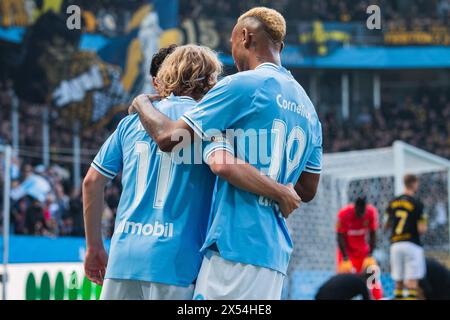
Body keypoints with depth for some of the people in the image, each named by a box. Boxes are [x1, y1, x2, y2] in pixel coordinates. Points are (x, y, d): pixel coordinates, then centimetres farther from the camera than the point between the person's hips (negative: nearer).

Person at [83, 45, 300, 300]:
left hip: (123, 257, 4)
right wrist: (281, 192, -12)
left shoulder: (132, 121, 14)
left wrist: (95, 247, 22)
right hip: (174, 263, -4)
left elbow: (92, 181, 14)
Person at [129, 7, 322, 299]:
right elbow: (308, 190, 22)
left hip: (236, 245, -8)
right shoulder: (308, 108, 18)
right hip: (275, 253, 8)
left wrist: (142, 104, 11)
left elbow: (169, 138, -7)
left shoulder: (243, 84, -7)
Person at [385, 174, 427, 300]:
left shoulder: (393, 203, 8)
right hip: (412, 244, -5)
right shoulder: (417, 204, -8)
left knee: (398, 281, 10)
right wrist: (423, 227, 10)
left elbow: (386, 226, 15)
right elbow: (422, 230, -11)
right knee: (412, 280, -7)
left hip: (395, 245, 5)